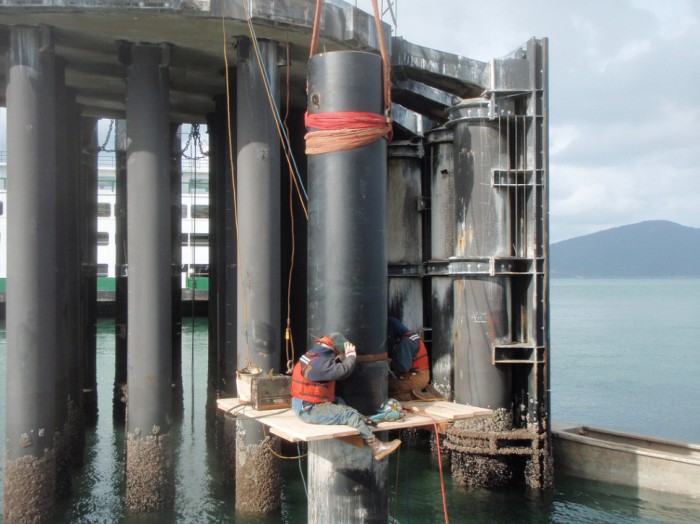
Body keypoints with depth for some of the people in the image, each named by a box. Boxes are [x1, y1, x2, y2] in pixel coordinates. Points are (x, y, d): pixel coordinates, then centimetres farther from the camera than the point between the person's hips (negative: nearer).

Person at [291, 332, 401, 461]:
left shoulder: (317, 356, 11)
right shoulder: (318, 362, -22)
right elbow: (343, 371, -29)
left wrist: (345, 357, 4)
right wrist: (351, 356, -11)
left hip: (310, 405, 11)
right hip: (309, 409, -11)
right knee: (351, 415, -13)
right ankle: (377, 448, -7)